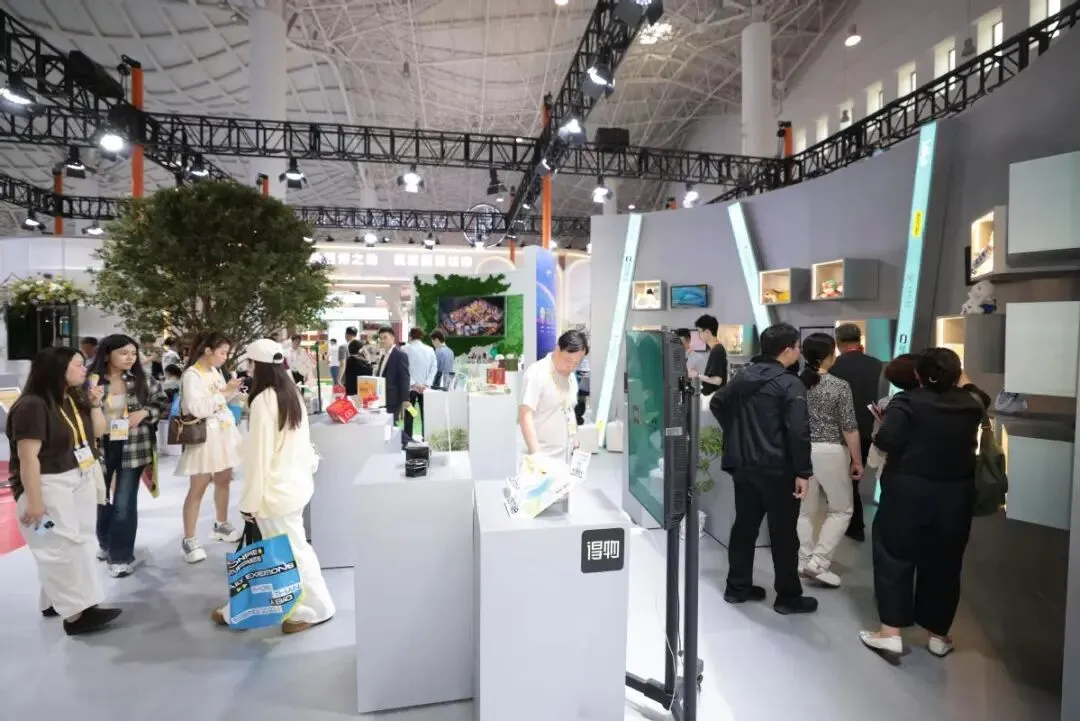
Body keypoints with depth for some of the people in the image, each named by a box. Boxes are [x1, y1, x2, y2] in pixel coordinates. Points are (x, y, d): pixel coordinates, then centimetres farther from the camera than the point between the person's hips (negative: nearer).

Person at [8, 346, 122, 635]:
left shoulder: (75, 399, 7)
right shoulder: (32, 406, -19)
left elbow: (97, 433, 15)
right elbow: (28, 457, -22)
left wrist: (95, 405, -1)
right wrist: (34, 502, -22)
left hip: (81, 480, 9)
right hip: (50, 486, -9)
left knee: (78, 542, 13)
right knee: (63, 546, -6)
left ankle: (56, 601, 27)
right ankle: (76, 612, -1)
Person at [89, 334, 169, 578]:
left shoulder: (142, 380, -1)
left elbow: (163, 403, 7)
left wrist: (144, 412, -10)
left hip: (132, 449, 0)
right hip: (100, 448, 1)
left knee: (125, 503, 1)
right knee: (101, 499, 19)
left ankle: (122, 556, 15)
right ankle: (105, 543, 44)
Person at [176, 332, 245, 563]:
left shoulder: (215, 371, 8)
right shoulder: (192, 375, -16)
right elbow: (197, 409, -25)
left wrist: (233, 391, 0)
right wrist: (224, 391, -23)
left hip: (224, 432, 8)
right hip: (205, 436, -8)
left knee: (224, 480, 16)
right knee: (198, 488, -2)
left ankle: (221, 525, 32)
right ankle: (189, 539, 8)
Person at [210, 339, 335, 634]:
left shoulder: (263, 401, -20)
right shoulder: (293, 393, 6)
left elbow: (258, 455, -18)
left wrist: (250, 500, -11)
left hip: (277, 490, -9)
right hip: (296, 482, 9)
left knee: (291, 552, 5)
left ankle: (315, 608, 18)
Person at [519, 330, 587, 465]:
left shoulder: (570, 376, 10)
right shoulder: (536, 374, -14)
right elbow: (525, 415, -20)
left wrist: (573, 441, 14)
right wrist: (536, 453, -28)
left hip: (565, 455, 7)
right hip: (544, 455, -7)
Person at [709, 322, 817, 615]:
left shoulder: (744, 376, 8)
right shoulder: (790, 384, -14)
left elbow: (717, 403, 19)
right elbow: (798, 431, -21)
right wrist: (803, 472, -16)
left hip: (743, 464, 7)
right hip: (777, 468, -7)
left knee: (744, 526, 15)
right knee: (783, 533, 6)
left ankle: (737, 586, 24)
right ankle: (788, 597, 18)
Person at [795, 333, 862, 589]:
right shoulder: (840, 386, -11)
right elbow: (850, 429, -10)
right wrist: (857, 460, 1)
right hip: (831, 452, -4)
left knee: (805, 510, 14)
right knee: (841, 509, 13)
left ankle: (805, 562, 21)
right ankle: (818, 562, 6)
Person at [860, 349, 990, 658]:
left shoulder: (907, 400, -11)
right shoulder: (970, 403, 2)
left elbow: (886, 441, -23)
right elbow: (983, 399, 28)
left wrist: (879, 431, -3)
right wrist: (963, 381, 39)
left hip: (908, 492, -4)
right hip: (955, 495, 4)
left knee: (895, 559, 7)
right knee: (943, 565, 15)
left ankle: (891, 632, 9)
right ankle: (939, 635, 27)